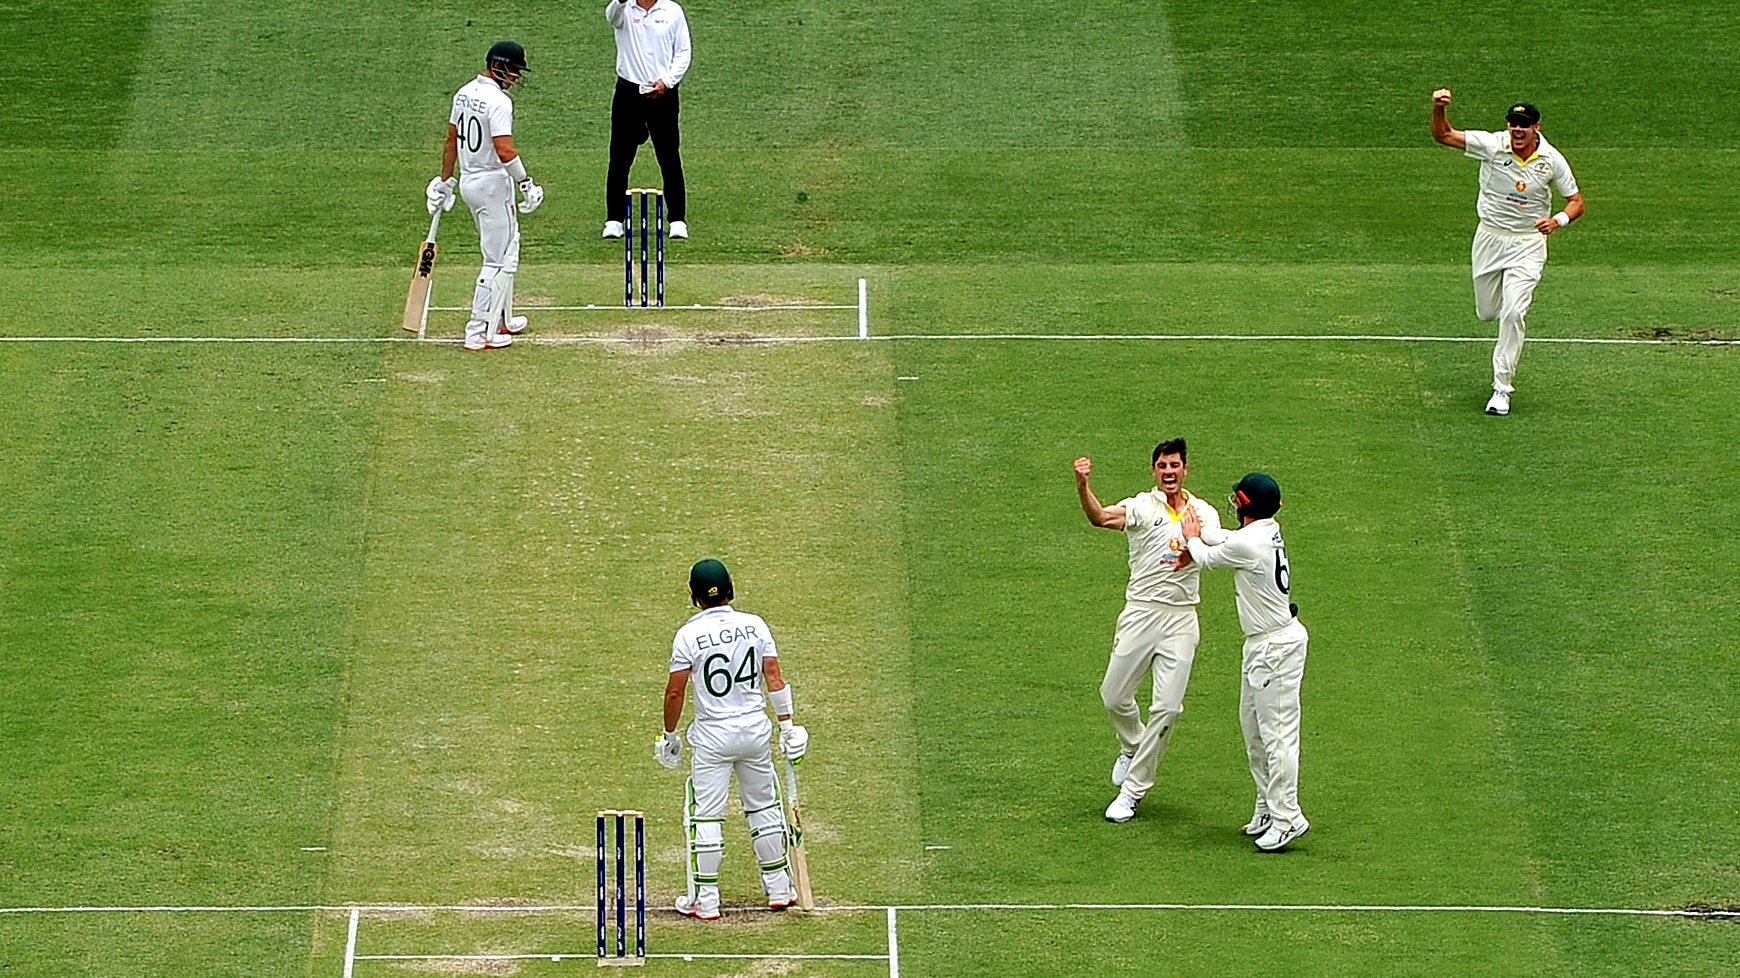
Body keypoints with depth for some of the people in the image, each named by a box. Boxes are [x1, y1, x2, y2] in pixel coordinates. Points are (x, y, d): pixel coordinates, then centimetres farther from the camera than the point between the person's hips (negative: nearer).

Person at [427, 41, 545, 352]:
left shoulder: (464, 93, 7)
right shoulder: (498, 101, -20)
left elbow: (452, 140, 15)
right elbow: (505, 152, -26)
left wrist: (445, 181, 21)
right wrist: (526, 183, -17)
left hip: (469, 181, 9)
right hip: (493, 185, -9)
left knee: (506, 250, 23)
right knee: (498, 259, -3)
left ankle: (501, 320, 33)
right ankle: (479, 333, -5)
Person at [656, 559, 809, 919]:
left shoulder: (689, 634, -10)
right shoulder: (755, 626, -2)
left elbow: (675, 692, -8)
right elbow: (774, 678, -2)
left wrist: (669, 735, 5)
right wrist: (787, 725, 4)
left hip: (713, 734, -3)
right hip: (755, 729, 3)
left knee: (705, 815, 2)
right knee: (764, 806, 17)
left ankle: (705, 899, 1)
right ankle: (779, 889, 23)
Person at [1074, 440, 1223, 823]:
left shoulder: (1204, 513, 8)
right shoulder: (1142, 507, -1)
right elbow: (1100, 517, -20)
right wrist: (1083, 485, -40)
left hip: (1181, 617, 1)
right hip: (1140, 613, -1)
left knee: (1167, 707, -4)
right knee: (1114, 697, 3)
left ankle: (1132, 789, 5)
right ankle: (1132, 747, 37)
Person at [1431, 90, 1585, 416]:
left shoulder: (1552, 160, -10)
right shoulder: (1492, 145, -12)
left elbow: (1576, 202, -1)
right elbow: (1443, 135, -14)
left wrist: (1559, 220, -22)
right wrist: (1438, 108, -35)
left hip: (1528, 244, -2)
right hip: (1490, 239, 2)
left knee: (1513, 313, -14)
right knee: (1487, 312, 10)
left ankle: (1502, 388, -5)